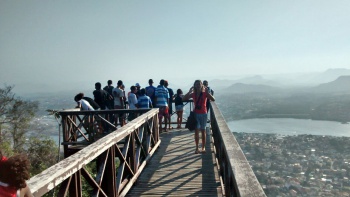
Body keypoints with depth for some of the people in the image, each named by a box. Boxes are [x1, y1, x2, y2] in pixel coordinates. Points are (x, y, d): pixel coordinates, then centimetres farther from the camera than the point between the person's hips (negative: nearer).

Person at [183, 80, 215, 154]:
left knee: (203, 131, 8)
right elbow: (183, 99, -9)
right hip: (196, 114, 1)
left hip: (203, 114, -1)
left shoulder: (205, 93, -4)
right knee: (196, 131, 0)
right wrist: (189, 91, -15)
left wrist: (207, 92, -24)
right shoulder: (193, 94, 1)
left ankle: (203, 147, 18)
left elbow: (213, 99, -18)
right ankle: (197, 148, 8)